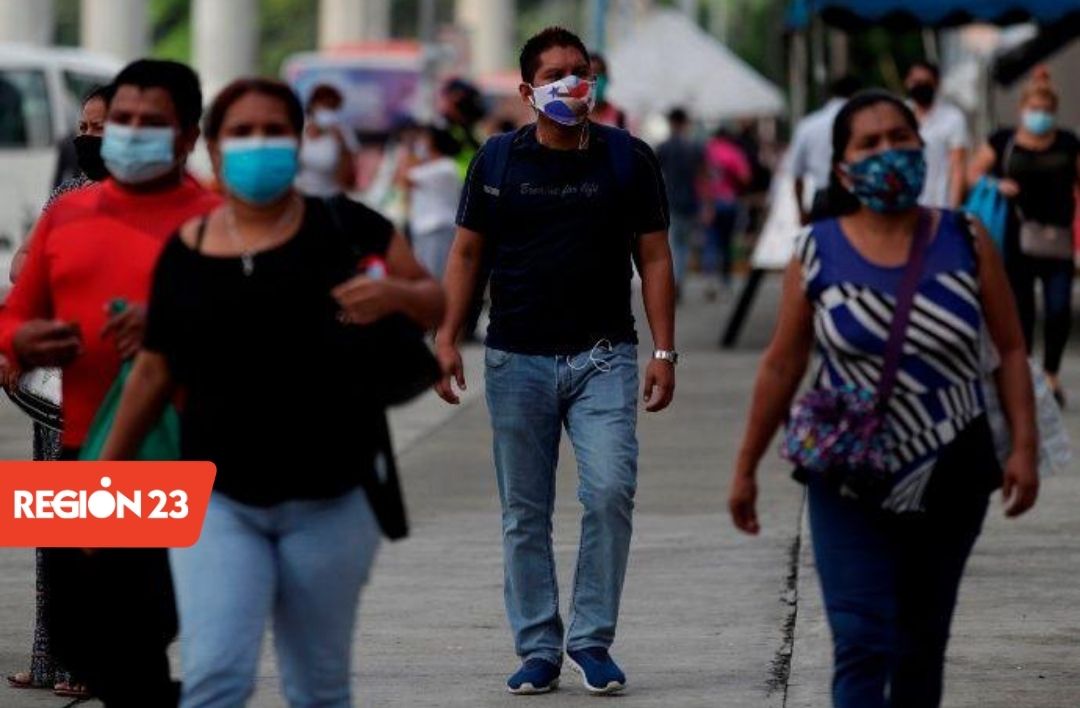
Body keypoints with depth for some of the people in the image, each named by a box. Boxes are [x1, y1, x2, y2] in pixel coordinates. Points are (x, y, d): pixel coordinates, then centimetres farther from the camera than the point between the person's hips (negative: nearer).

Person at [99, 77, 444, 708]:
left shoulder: (345, 229, -1)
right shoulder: (186, 252, 3)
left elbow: (437, 306, 6)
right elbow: (155, 372, 12)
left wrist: (395, 294, -17)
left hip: (332, 501, 0)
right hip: (218, 501, 0)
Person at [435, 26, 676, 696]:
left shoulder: (629, 158, 4)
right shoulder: (498, 159, 5)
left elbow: (654, 257, 4)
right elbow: (467, 252, 9)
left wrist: (665, 351, -3)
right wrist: (448, 336, 0)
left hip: (604, 357, -1)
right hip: (518, 359, 1)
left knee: (610, 493, -15)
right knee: (525, 513, 4)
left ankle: (592, 639, -2)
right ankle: (539, 650, 13)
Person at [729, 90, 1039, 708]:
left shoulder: (967, 242, -1)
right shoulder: (818, 254, -4)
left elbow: (1012, 349, 3)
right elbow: (782, 366, 3)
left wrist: (1024, 447, -7)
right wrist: (747, 467, 7)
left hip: (951, 478, 2)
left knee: (922, 643, 13)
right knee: (862, 644, -12)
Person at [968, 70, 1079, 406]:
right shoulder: (1003, 141, 2)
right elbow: (973, 173, 8)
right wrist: (997, 185, -12)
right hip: (1016, 240, 0)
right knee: (1020, 309, 5)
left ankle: (1051, 373, 13)